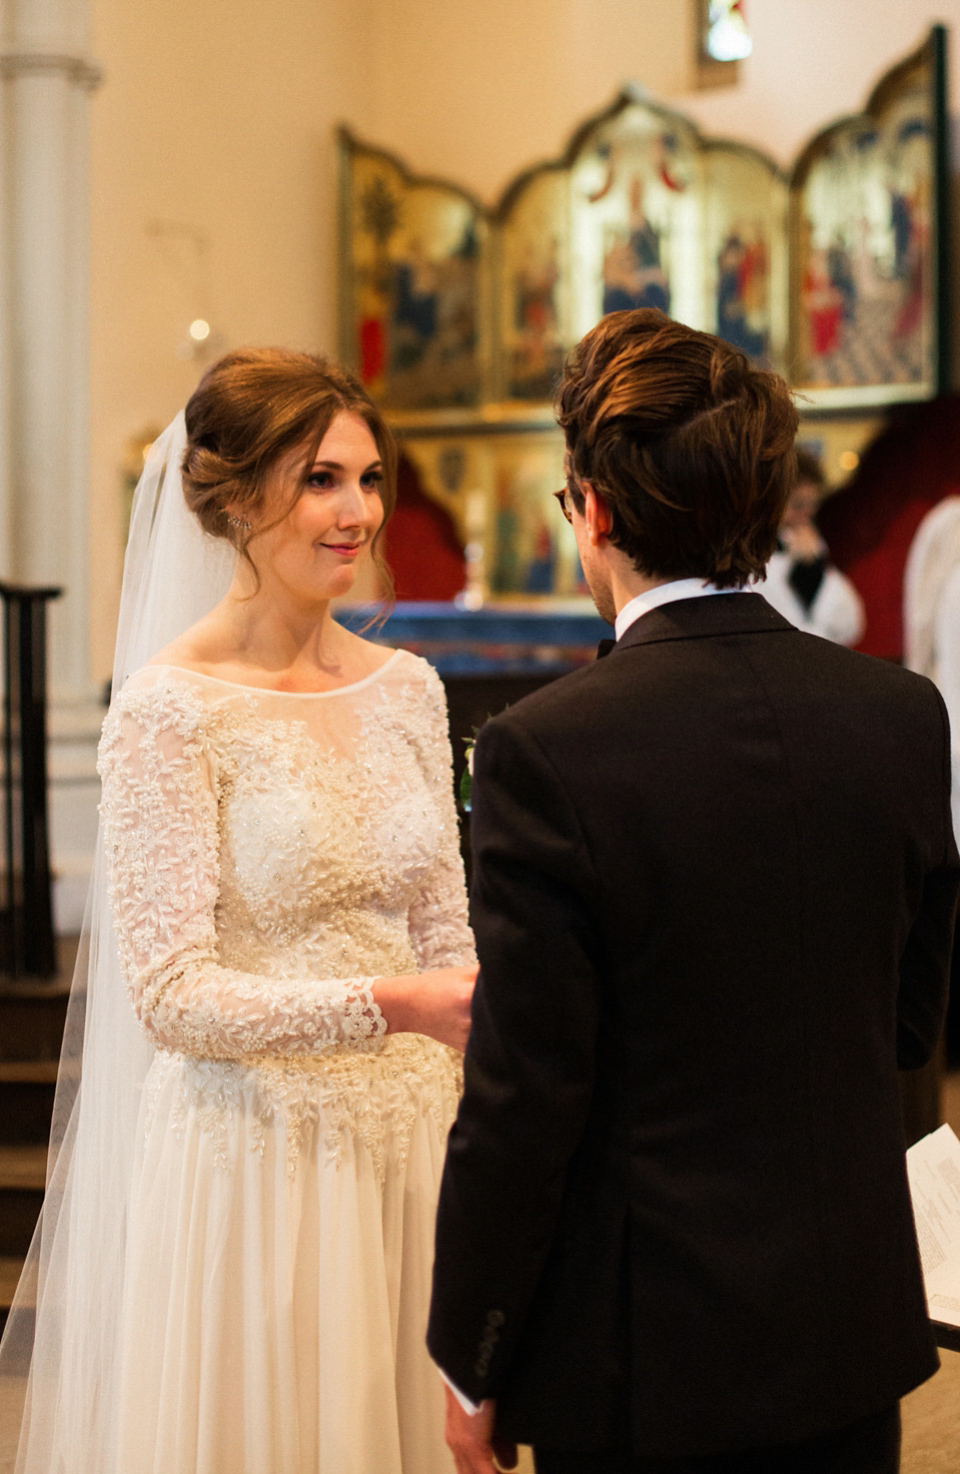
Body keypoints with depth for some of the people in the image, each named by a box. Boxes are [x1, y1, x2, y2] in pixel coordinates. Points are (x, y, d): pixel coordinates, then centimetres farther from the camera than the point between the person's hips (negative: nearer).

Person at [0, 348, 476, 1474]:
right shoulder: (170, 709, -12)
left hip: (403, 1147, 6)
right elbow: (171, 992, -16)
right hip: (249, 1159, -5)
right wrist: (388, 1005, -26)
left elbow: (444, 943, 10)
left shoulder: (406, 689, 6)